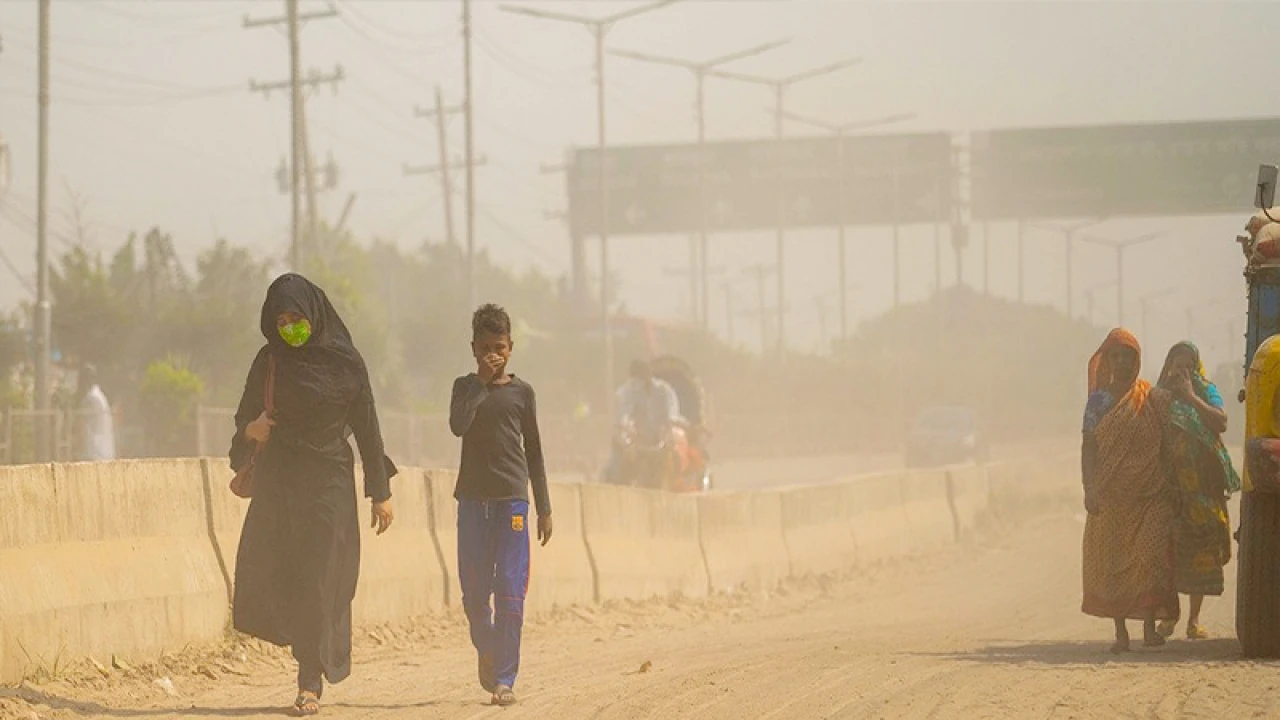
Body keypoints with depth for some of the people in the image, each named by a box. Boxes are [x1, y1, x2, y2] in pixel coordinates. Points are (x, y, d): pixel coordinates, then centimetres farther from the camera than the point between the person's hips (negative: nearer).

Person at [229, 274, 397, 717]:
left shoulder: (345, 361, -3)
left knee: (318, 582, -6)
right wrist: (250, 429, -14)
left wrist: (381, 492, -3)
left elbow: (367, 428, -1)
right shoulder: (268, 361, 5)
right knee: (264, 576, -9)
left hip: (328, 482, -3)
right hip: (277, 481, 3)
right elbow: (244, 416, 11)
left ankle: (311, 684, 0)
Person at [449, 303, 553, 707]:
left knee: (510, 591, -8)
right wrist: (482, 382, -11)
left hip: (512, 499, -1)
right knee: (473, 590, 3)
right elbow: (458, 425, -13)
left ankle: (504, 678, -8)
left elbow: (534, 452, 11)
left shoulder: (522, 393, 8)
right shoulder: (466, 388, 8)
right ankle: (486, 651, 30)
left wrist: (544, 508, 8)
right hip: (472, 498, 1)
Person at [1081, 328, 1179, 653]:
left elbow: (1167, 445, 6)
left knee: (1150, 556, -14)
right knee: (1110, 563, 0)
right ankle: (1120, 632, 7)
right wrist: (1089, 489, -7)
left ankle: (1150, 626, -7)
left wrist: (1171, 487, 0)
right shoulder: (1098, 401, 7)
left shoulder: (1155, 399, 4)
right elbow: (1088, 447, 4)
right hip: (1110, 497, 2)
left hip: (1150, 495, -1)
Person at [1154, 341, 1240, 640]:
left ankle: (1194, 618, 2)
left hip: (1202, 482, 0)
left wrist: (1191, 396, -9)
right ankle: (1169, 613, 2)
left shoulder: (1206, 391, 9)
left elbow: (1221, 422, -8)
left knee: (1201, 549, -2)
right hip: (1168, 481, 0)